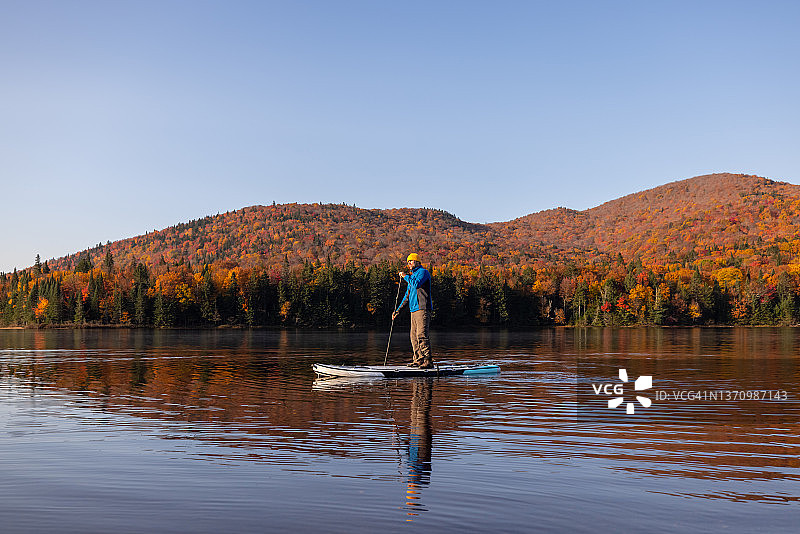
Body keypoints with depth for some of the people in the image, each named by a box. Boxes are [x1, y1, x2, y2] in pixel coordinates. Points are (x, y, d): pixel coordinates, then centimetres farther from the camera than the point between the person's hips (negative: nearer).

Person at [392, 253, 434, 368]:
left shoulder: (423, 272, -2)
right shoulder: (412, 276, 25)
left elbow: (416, 284, -22)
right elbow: (407, 296, 29)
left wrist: (405, 276, -6)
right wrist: (398, 310, 27)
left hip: (422, 309, -9)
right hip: (414, 309, 9)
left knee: (421, 335, -15)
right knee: (414, 336, 8)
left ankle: (428, 361, -17)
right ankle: (418, 359, 14)